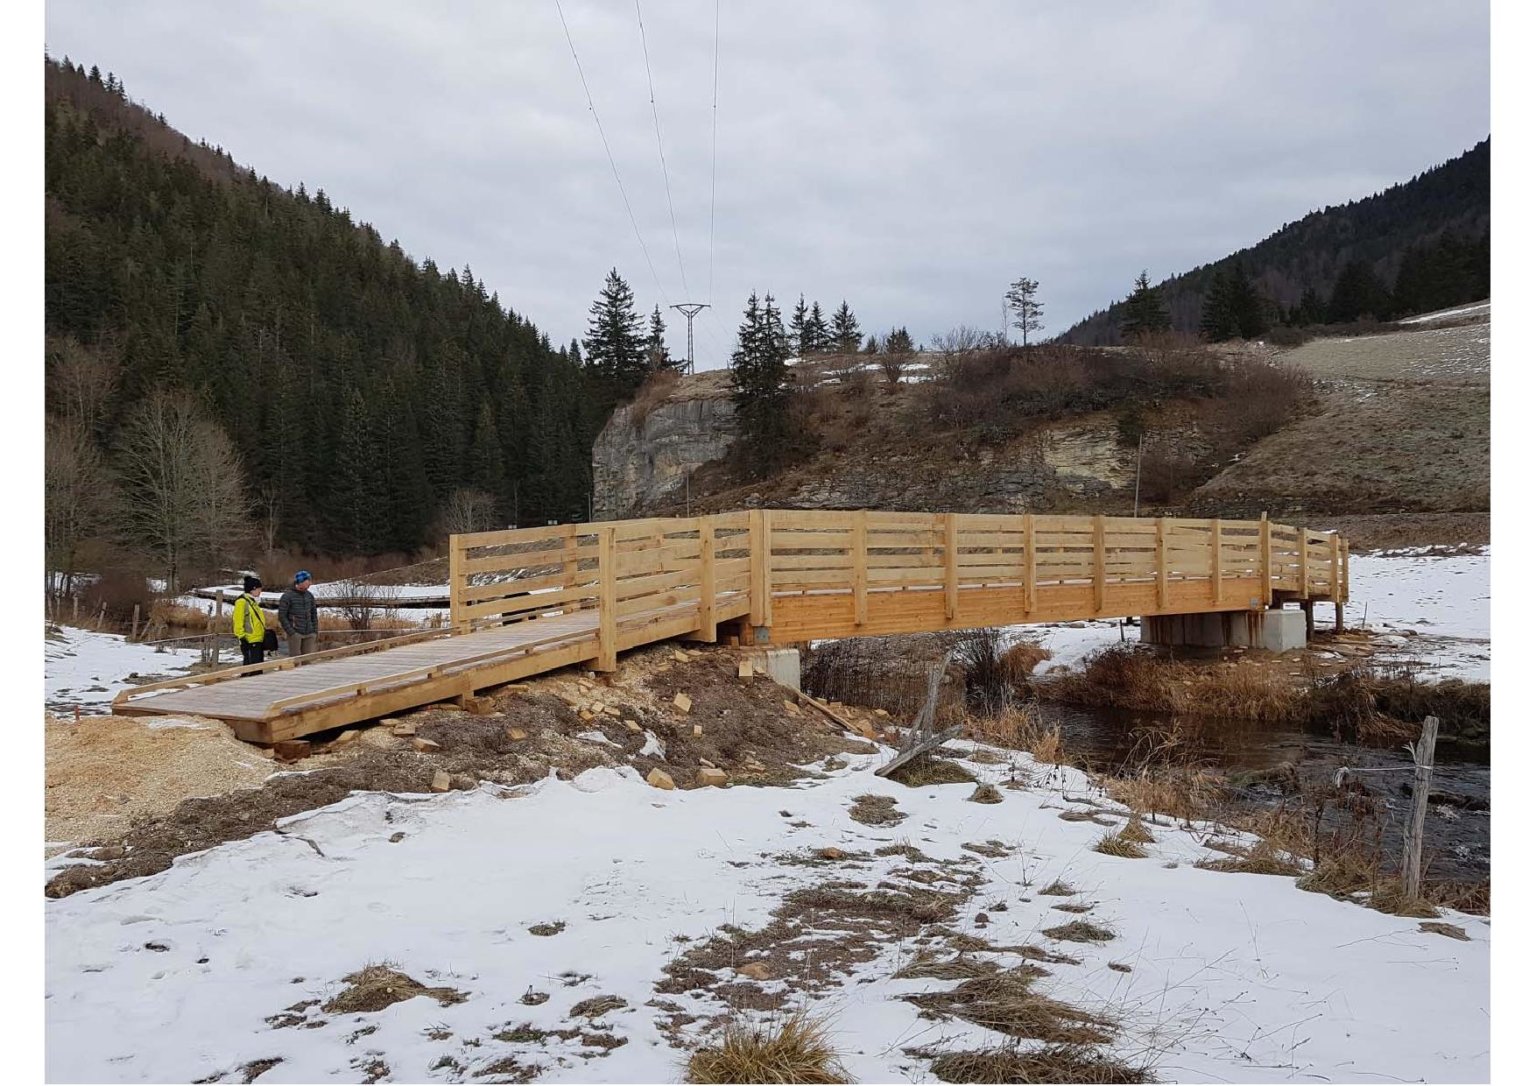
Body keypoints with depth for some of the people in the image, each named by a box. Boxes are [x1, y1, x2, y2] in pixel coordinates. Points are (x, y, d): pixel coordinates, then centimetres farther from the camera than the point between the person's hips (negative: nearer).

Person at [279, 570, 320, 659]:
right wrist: (291, 632, -13)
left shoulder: (310, 596, 10)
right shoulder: (287, 596, -6)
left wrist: (315, 630, 9)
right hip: (295, 634, -5)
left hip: (309, 635, 5)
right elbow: (282, 616, -7)